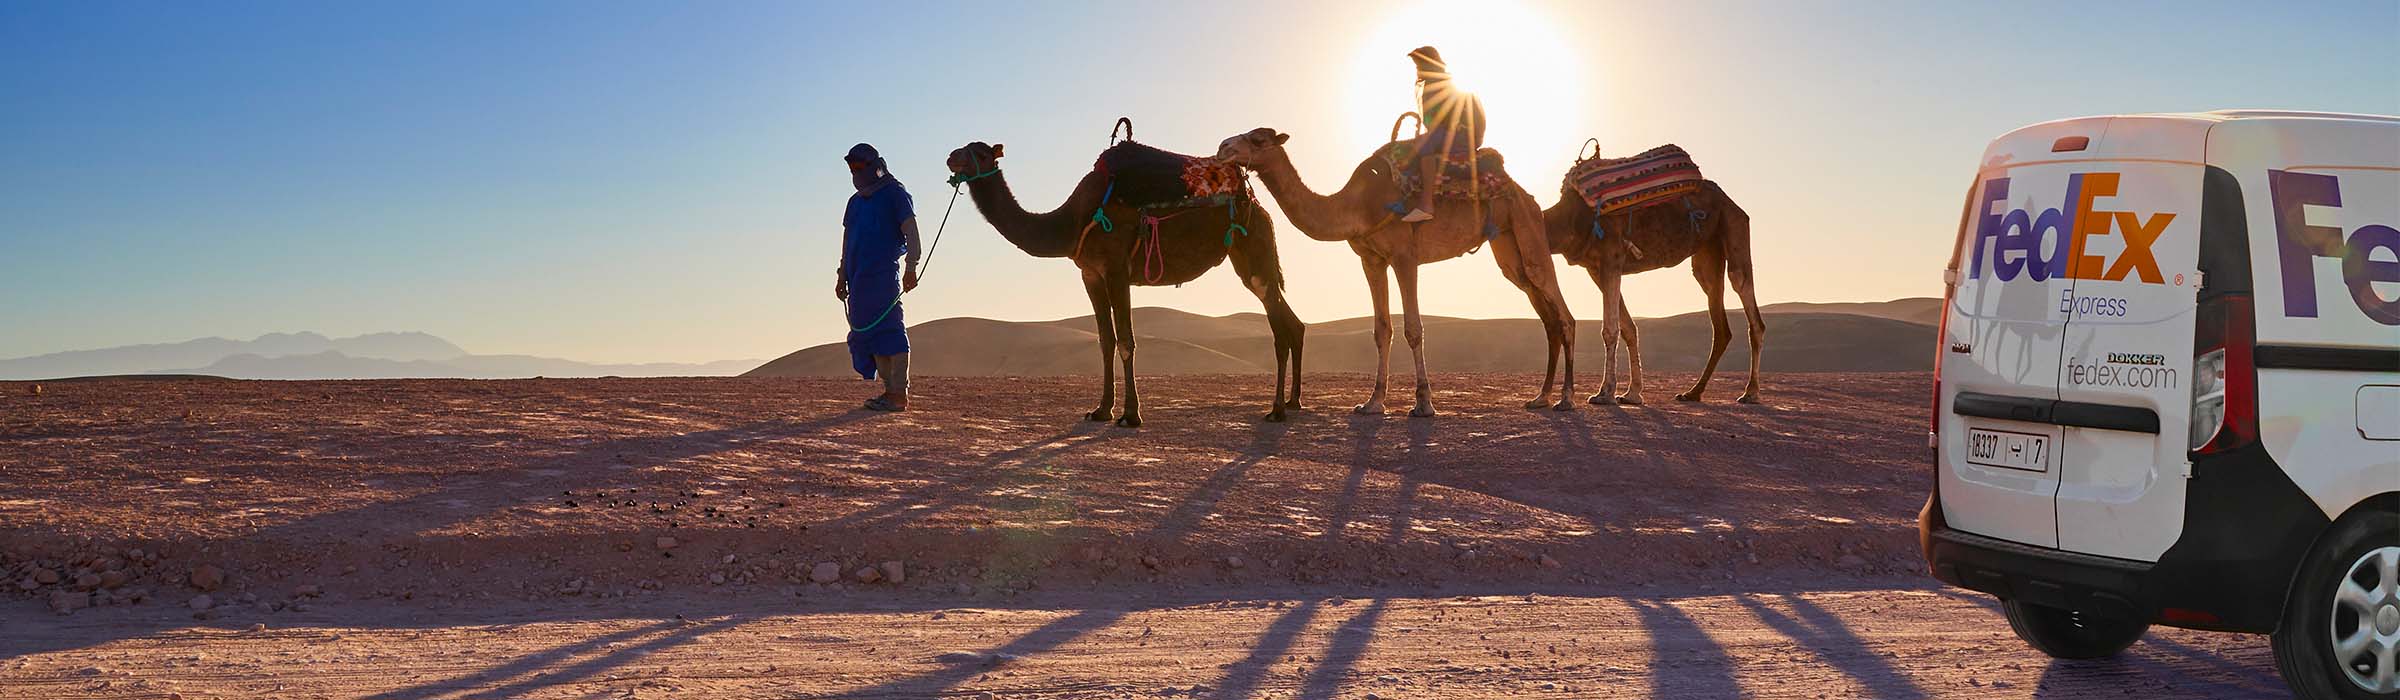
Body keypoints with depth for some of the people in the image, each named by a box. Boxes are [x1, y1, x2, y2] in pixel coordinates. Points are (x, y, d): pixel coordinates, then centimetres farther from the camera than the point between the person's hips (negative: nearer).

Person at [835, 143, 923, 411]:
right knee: (866, 331, 5)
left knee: (888, 330, -12)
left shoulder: (894, 193, 0)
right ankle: (890, 390, 8)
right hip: (858, 275, 8)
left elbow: (911, 234, -7)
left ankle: (899, 395, -14)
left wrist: (911, 269, -17)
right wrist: (842, 276, 23)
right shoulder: (856, 201, 23)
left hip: (883, 272, -8)